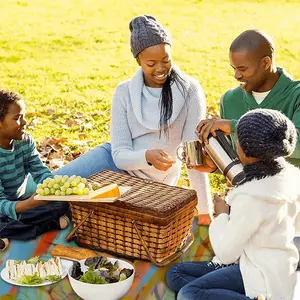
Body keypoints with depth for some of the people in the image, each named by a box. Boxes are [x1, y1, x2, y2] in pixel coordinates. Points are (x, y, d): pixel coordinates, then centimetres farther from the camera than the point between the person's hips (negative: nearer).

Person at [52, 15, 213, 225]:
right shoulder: (124, 92, -10)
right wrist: (147, 157, -37)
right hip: (118, 163, 2)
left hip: (151, 182, -2)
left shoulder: (189, 90, -17)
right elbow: (120, 154, -14)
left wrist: (205, 211, -20)